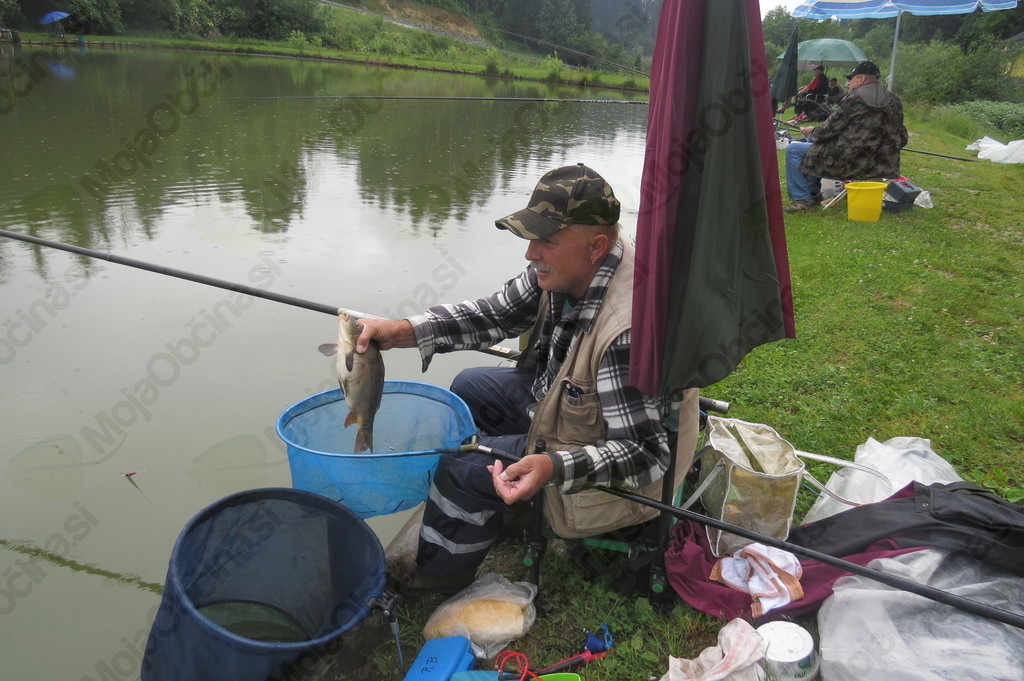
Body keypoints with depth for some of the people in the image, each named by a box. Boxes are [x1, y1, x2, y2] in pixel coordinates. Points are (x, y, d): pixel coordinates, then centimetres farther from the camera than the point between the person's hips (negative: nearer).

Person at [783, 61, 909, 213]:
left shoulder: (855, 98, -12)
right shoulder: (895, 101, 9)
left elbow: (829, 129, -8)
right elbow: (901, 139, 13)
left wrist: (811, 132, 12)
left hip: (849, 162, -9)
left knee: (794, 150, 0)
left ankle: (802, 198, -1)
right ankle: (813, 194, 31)